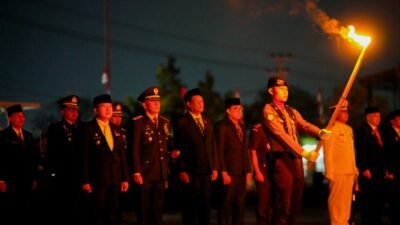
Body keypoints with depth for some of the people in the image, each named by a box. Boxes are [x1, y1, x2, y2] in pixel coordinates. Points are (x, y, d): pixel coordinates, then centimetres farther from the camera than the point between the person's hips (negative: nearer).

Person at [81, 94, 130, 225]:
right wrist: (85, 181, -11)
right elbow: (84, 156, -6)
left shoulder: (117, 130, 16)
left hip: (116, 180, 5)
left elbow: (122, 155, 15)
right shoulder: (88, 129, -2)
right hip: (98, 180, -5)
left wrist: (125, 178, 8)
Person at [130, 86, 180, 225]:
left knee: (158, 210, 10)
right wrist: (136, 172, -15)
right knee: (144, 210, 1)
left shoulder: (165, 122, 14)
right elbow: (135, 149, -9)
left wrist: (173, 151, -2)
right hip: (145, 174, -5)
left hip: (161, 174, 5)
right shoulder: (138, 122, -5)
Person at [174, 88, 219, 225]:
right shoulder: (182, 123, -4)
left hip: (207, 172, 5)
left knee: (206, 206, 7)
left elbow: (213, 145, 14)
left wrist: (215, 167, 8)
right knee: (190, 207, 1)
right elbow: (179, 149, -7)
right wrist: (182, 171, -11)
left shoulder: (208, 121, 14)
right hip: (191, 172, -5)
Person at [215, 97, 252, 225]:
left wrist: (248, 171, 11)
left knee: (240, 206, 6)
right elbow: (219, 151, -10)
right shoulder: (222, 126, -4)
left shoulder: (241, 126, 18)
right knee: (226, 206, -4)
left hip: (241, 173, 7)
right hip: (229, 173, -7)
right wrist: (224, 172, -16)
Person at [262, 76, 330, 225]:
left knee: (295, 203, 9)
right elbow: (281, 134, -16)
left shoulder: (291, 112, 18)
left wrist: (320, 132, -23)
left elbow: (305, 125, 1)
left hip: (297, 159, 7)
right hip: (282, 160, -7)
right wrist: (304, 152, -23)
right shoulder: (268, 110, -5)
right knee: (283, 206, -8)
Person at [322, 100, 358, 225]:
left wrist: (355, 169, 13)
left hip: (350, 172, 7)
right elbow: (328, 154, -11)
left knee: (347, 200, 9)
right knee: (337, 200, -3)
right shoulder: (331, 129, -8)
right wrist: (329, 173, -16)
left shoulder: (349, 129, 16)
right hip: (338, 172, -7)